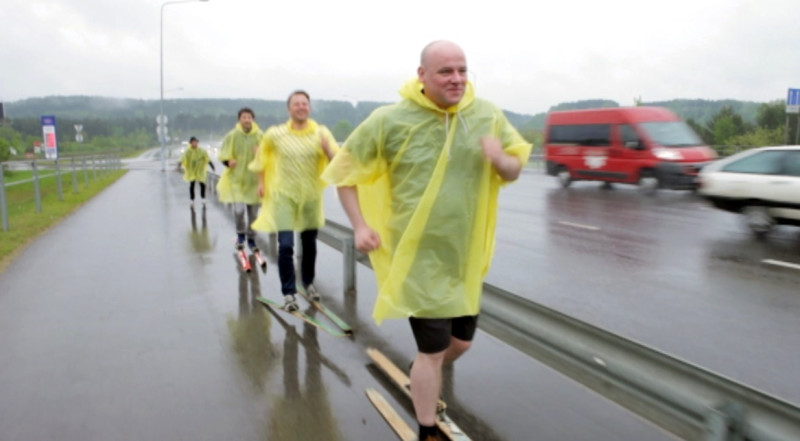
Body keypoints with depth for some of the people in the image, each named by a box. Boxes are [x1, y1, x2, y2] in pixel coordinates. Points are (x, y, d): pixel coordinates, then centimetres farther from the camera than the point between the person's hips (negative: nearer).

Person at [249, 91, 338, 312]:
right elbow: (262, 157, 12)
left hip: (311, 196, 2)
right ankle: (288, 292, 3)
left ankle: (309, 283, 37)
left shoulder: (321, 132, -7)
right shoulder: (274, 134, -6)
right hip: (284, 196, -2)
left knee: (309, 243, 16)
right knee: (285, 245, -10)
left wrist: (328, 149, -36)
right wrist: (261, 182, 10)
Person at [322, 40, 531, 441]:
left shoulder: (488, 116, -3)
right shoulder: (390, 120, -12)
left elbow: (514, 171, 7)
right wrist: (360, 226, -11)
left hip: (467, 257, 5)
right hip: (420, 258, -5)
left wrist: (500, 160, -17)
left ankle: (425, 383, 51)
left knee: (461, 341, 18)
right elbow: (346, 171, -2)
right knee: (433, 350, -1)